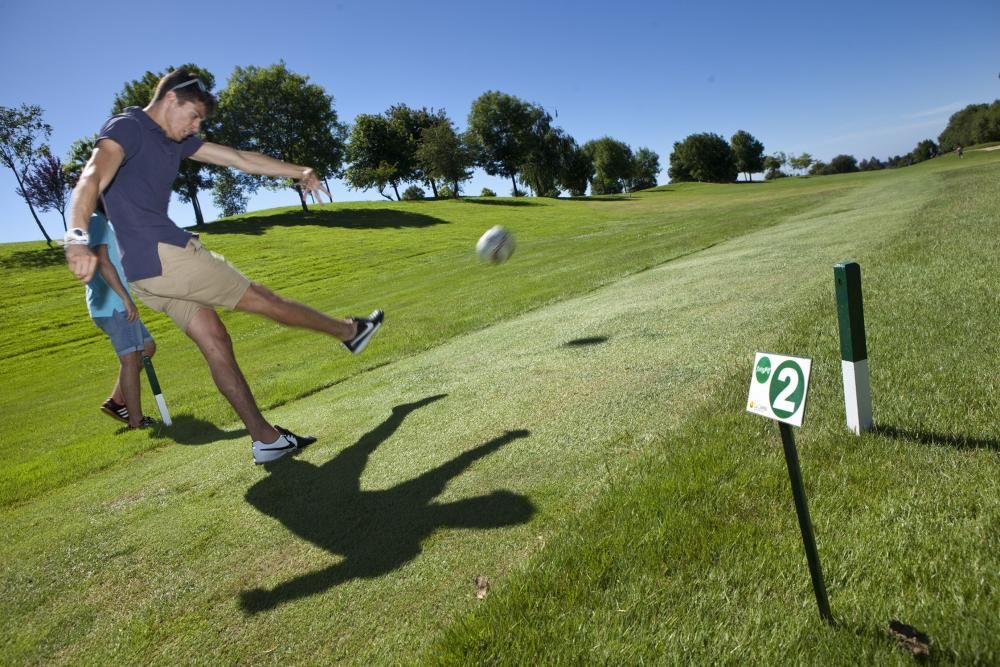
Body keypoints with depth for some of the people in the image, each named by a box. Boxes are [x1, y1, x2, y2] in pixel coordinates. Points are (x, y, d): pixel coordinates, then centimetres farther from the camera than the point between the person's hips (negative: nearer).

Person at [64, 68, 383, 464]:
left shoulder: (175, 140, 17)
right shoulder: (127, 127, -10)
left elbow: (240, 159, 17)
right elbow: (92, 178, -28)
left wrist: (298, 172, 15)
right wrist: (77, 237, -45)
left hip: (149, 270, 9)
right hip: (162, 254, -9)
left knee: (216, 344, 5)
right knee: (264, 301, 3)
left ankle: (265, 439, 7)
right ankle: (349, 331, 20)